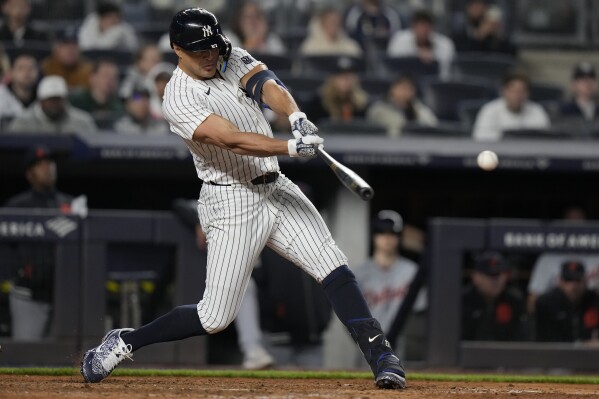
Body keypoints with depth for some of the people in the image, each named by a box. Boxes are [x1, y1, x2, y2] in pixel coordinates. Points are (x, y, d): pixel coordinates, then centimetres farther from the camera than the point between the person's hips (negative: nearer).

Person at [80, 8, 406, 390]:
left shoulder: (232, 58, 4)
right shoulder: (179, 101, -16)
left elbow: (268, 85, -15)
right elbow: (233, 141, -29)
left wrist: (296, 115, -35)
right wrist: (292, 147, -41)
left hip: (276, 188, 6)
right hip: (233, 204, -6)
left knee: (333, 266, -11)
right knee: (215, 317, -4)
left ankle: (381, 355, -13)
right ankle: (125, 342, 15)